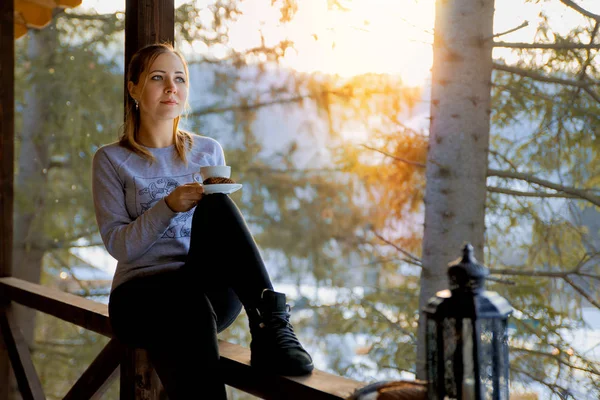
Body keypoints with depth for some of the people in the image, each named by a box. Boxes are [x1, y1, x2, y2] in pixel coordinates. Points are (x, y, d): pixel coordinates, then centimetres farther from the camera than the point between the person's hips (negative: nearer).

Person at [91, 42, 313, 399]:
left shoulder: (210, 151, 17)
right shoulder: (111, 160, 9)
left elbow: (227, 232, 13)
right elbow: (118, 244, -1)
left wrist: (219, 198, -10)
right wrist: (168, 207, -16)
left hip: (212, 289, 2)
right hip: (142, 296, -2)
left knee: (215, 205, -30)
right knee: (188, 304, -41)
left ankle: (270, 324, -41)